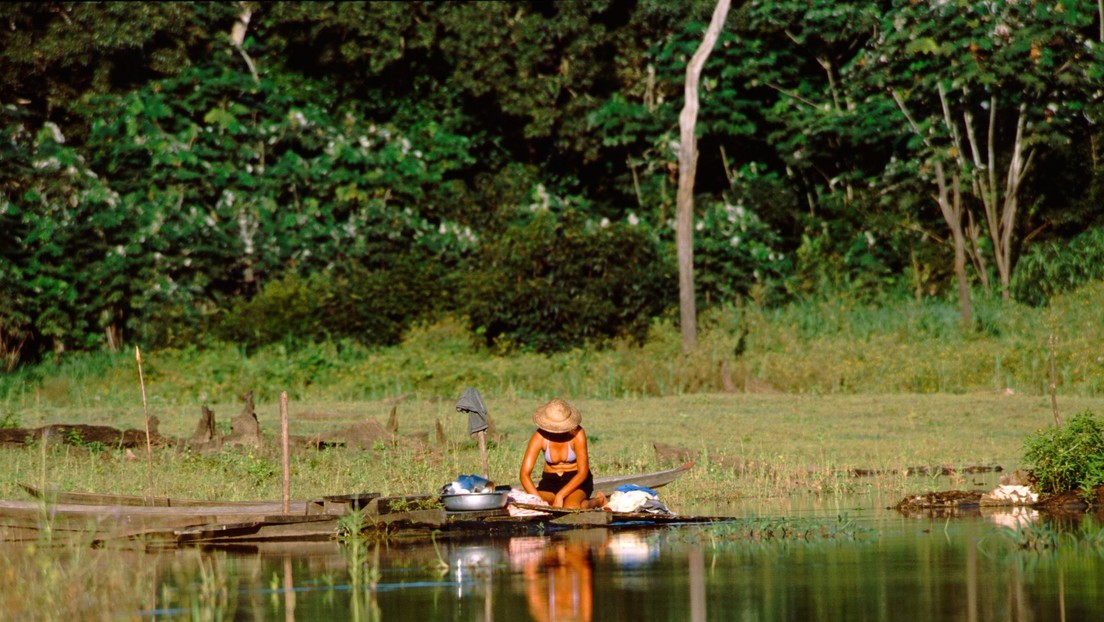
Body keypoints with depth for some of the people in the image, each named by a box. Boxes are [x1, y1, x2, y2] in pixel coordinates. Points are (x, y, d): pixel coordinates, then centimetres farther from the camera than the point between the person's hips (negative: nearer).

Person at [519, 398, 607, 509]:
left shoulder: (577, 433, -22)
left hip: (577, 480, -3)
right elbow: (524, 474, -20)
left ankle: (598, 501, 2)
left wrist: (560, 496, -30)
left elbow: (583, 472, -21)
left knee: (571, 508, -34)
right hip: (550, 481, 3)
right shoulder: (539, 437, -17)